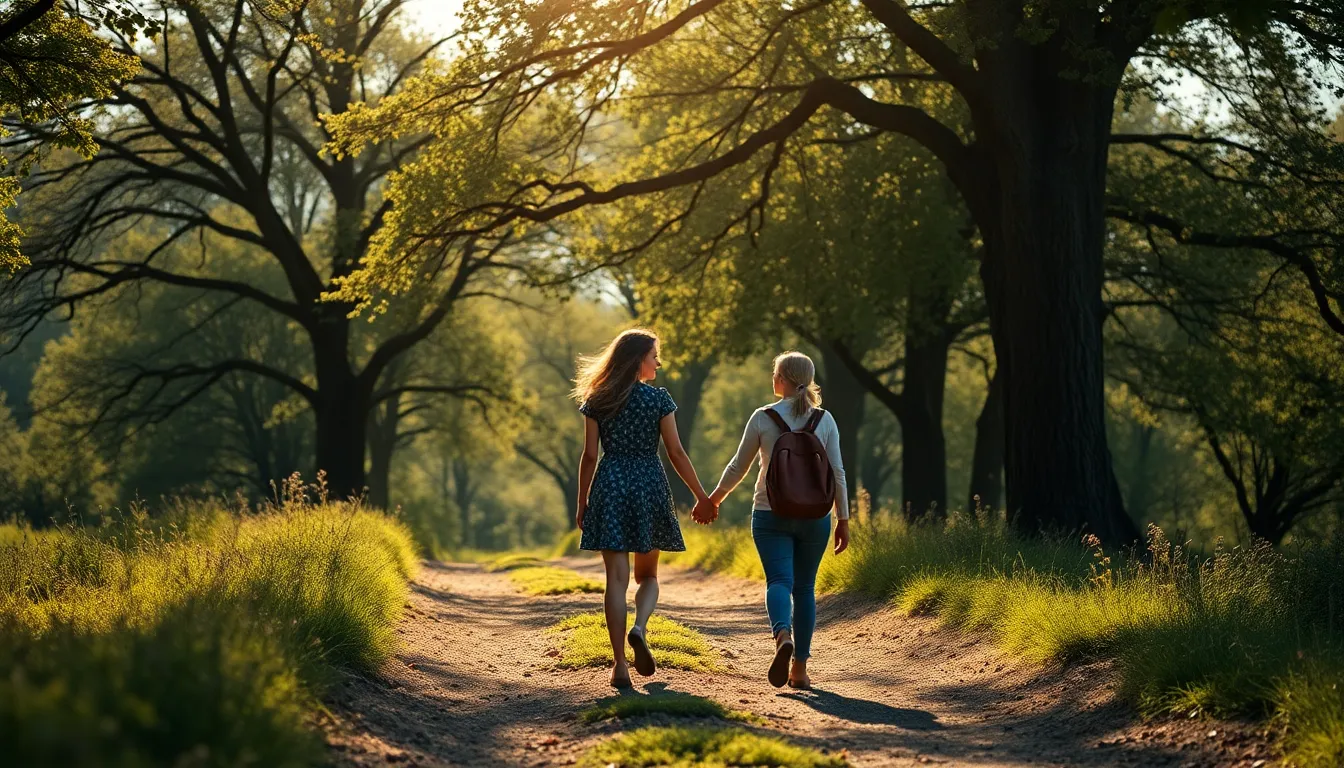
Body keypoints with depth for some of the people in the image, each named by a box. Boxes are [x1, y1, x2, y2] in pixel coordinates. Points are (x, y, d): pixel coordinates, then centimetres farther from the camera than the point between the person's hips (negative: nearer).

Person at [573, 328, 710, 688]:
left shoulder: (597, 401, 3)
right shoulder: (659, 398, -2)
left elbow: (589, 456, 2)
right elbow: (676, 452, -3)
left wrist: (582, 504, 10)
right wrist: (701, 496, 5)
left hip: (609, 485, 1)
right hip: (649, 484, -1)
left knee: (616, 578, 0)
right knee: (647, 575, 15)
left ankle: (620, 665, -5)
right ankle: (639, 628, -15)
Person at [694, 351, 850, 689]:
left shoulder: (762, 418, -2)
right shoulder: (824, 420, 1)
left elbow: (739, 466, 4)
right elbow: (837, 473, 0)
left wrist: (713, 499, 19)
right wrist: (843, 520, 7)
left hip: (771, 513, -2)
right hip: (814, 515, 2)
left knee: (779, 581, -8)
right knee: (804, 587, 10)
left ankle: (783, 636, -39)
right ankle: (799, 668, 11)